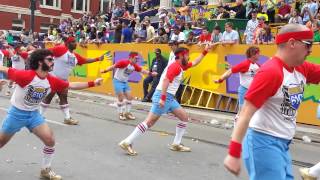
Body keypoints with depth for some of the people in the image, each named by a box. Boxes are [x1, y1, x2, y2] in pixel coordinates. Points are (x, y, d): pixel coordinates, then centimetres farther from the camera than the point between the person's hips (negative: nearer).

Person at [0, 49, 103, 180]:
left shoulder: (52, 81, -9)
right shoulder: (26, 76, -27)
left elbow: (72, 85, -3)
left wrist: (93, 83, -8)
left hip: (34, 114, 5)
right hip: (17, 113, -5)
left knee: (50, 140, -4)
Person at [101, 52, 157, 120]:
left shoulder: (135, 66, -2)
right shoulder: (124, 62, -23)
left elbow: (142, 70, 3)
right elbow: (113, 66, -22)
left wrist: (151, 73, -6)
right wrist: (105, 71, -25)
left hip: (125, 82, 7)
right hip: (118, 81, -7)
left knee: (129, 97, 4)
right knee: (121, 98, -8)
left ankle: (127, 113, 17)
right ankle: (121, 114, 7)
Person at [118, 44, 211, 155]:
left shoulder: (180, 66, 17)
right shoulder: (175, 66, -12)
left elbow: (195, 63, 32)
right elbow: (166, 80, -24)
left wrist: (205, 52, 30)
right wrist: (163, 98, -30)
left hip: (170, 98, 10)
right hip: (163, 96, -10)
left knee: (184, 117, 11)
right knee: (150, 122, -11)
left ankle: (176, 144, 16)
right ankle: (127, 143, -7)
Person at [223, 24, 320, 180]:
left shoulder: (303, 69, 4)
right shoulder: (271, 72, -20)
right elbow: (245, 113, -24)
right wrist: (234, 154, -27)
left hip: (283, 144, 9)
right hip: (264, 142, -9)